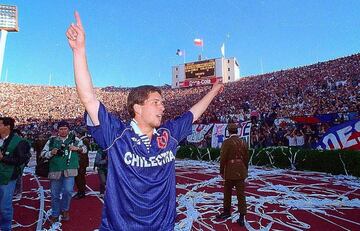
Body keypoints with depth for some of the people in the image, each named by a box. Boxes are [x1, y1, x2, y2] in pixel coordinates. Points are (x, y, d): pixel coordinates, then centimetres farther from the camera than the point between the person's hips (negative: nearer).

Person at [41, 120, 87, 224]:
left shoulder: (74, 139, 5)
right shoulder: (52, 140, 7)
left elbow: (85, 148, 12)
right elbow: (43, 153, 9)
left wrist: (77, 148, -9)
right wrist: (51, 153, -11)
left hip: (69, 170, -1)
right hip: (55, 170, 2)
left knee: (68, 190, -13)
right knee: (55, 194, 11)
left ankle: (65, 210, 15)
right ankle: (55, 215, 30)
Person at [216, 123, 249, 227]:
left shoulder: (227, 142, -13)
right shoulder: (243, 142, 4)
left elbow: (223, 158, -13)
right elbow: (246, 158, 8)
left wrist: (221, 171, -3)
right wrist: (245, 170, 18)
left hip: (230, 172, -4)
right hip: (241, 172, 4)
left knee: (227, 192, 14)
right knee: (241, 194, 7)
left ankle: (227, 211, 29)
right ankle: (242, 216, 8)